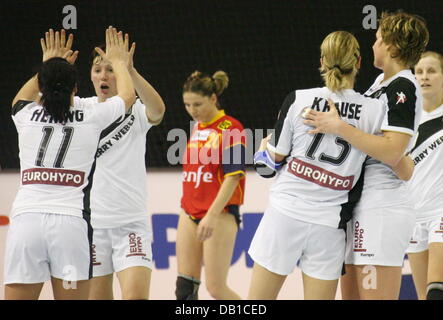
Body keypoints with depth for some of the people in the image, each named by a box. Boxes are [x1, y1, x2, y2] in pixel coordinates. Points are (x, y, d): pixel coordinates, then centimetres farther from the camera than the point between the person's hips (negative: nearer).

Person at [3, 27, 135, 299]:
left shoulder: (27, 116, 10)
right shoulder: (91, 118, 7)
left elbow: (22, 98, 38)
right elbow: (128, 95, 29)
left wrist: (48, 65, 50)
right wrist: (119, 62, 47)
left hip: (25, 218, 1)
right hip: (72, 222, -1)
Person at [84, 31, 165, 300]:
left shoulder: (135, 110, -3)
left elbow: (158, 109, -26)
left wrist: (129, 70, -39)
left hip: (131, 222, -2)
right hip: (91, 223, 2)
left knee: (136, 297, -16)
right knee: (97, 297, 6)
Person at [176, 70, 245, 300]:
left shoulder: (230, 128, -10)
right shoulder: (196, 128, 13)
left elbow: (233, 176, -16)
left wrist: (212, 216, -22)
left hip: (220, 215, -7)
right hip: (190, 213, 7)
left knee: (216, 287, -8)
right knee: (185, 287, 1)